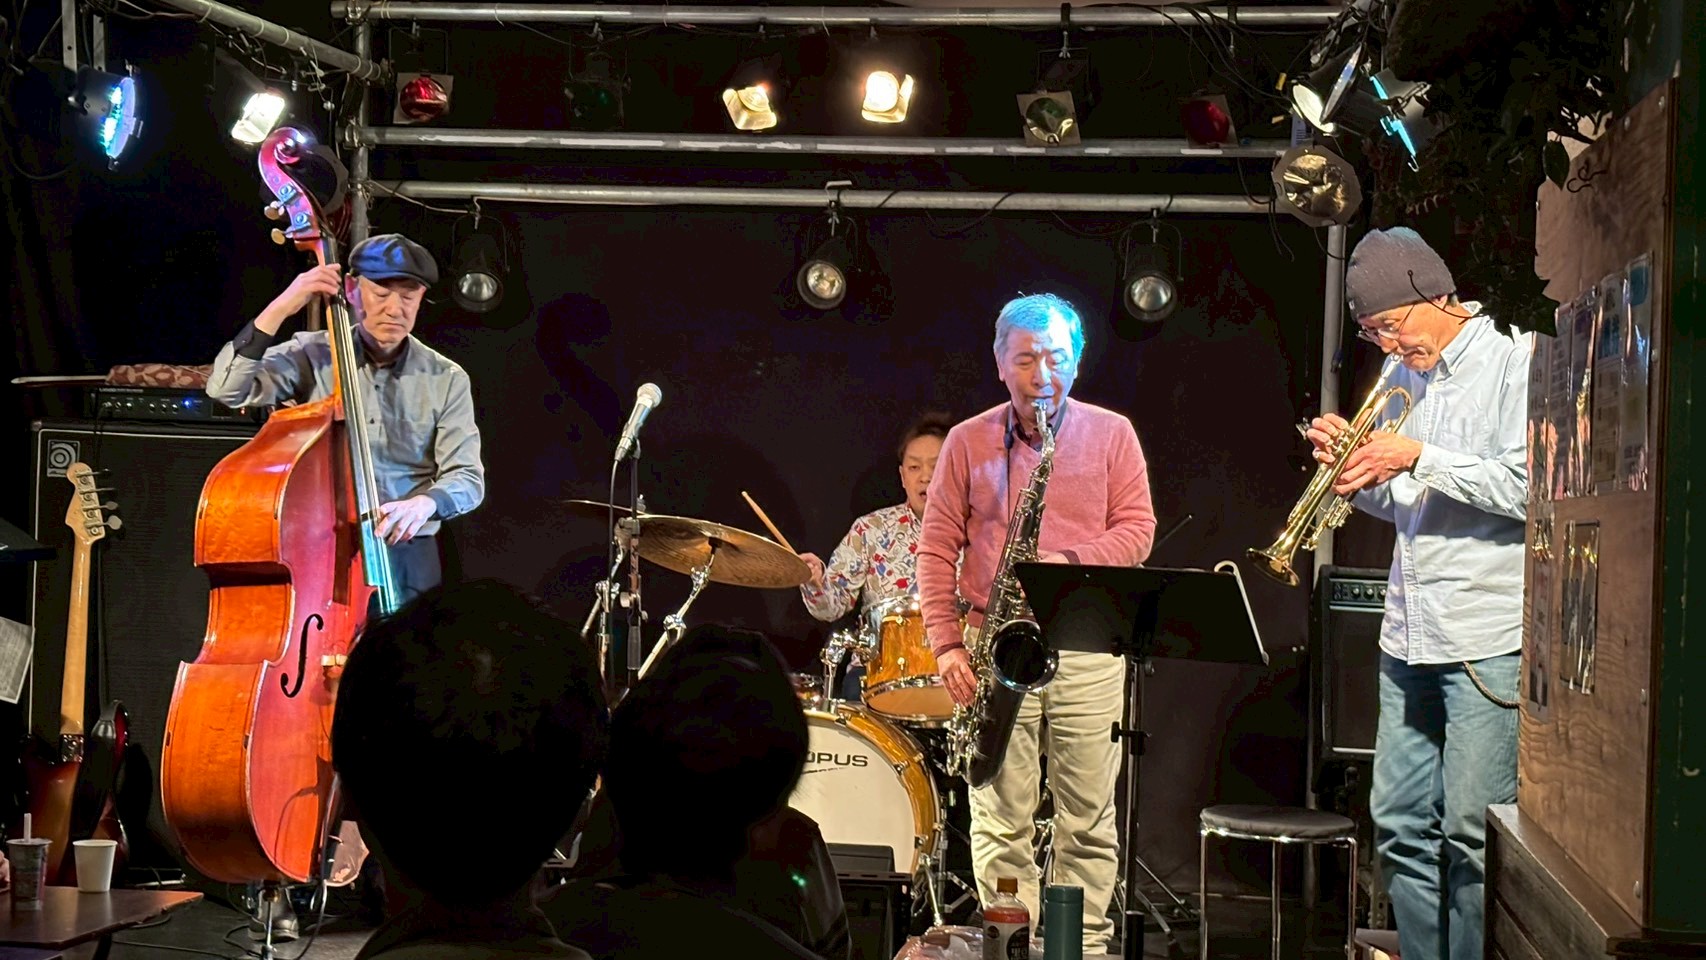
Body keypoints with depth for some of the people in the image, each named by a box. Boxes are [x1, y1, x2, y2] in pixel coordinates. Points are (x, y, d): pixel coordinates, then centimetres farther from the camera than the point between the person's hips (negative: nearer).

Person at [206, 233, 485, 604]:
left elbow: (467, 477, -3)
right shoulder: (311, 356, 2)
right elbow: (227, 389, -10)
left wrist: (426, 502, -25)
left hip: (407, 558, 1)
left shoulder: (447, 380, 3)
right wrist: (278, 310, -17)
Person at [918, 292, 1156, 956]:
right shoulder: (968, 442, 8)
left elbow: (1137, 529, 2)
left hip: (1086, 646, 0)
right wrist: (946, 645, -2)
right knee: (999, 819, 0)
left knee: (1089, 817, 1)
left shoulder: (1111, 435, 7)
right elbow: (936, 549, 7)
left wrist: (1070, 562, -15)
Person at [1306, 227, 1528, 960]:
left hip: (1490, 638, -7)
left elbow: (1528, 487, -15)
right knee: (1400, 824, 9)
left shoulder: (1516, 363, -5)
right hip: (1409, 637, 7)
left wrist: (1417, 457, -15)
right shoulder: (1401, 375, 16)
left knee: (1473, 832, -6)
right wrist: (1353, 463, 2)